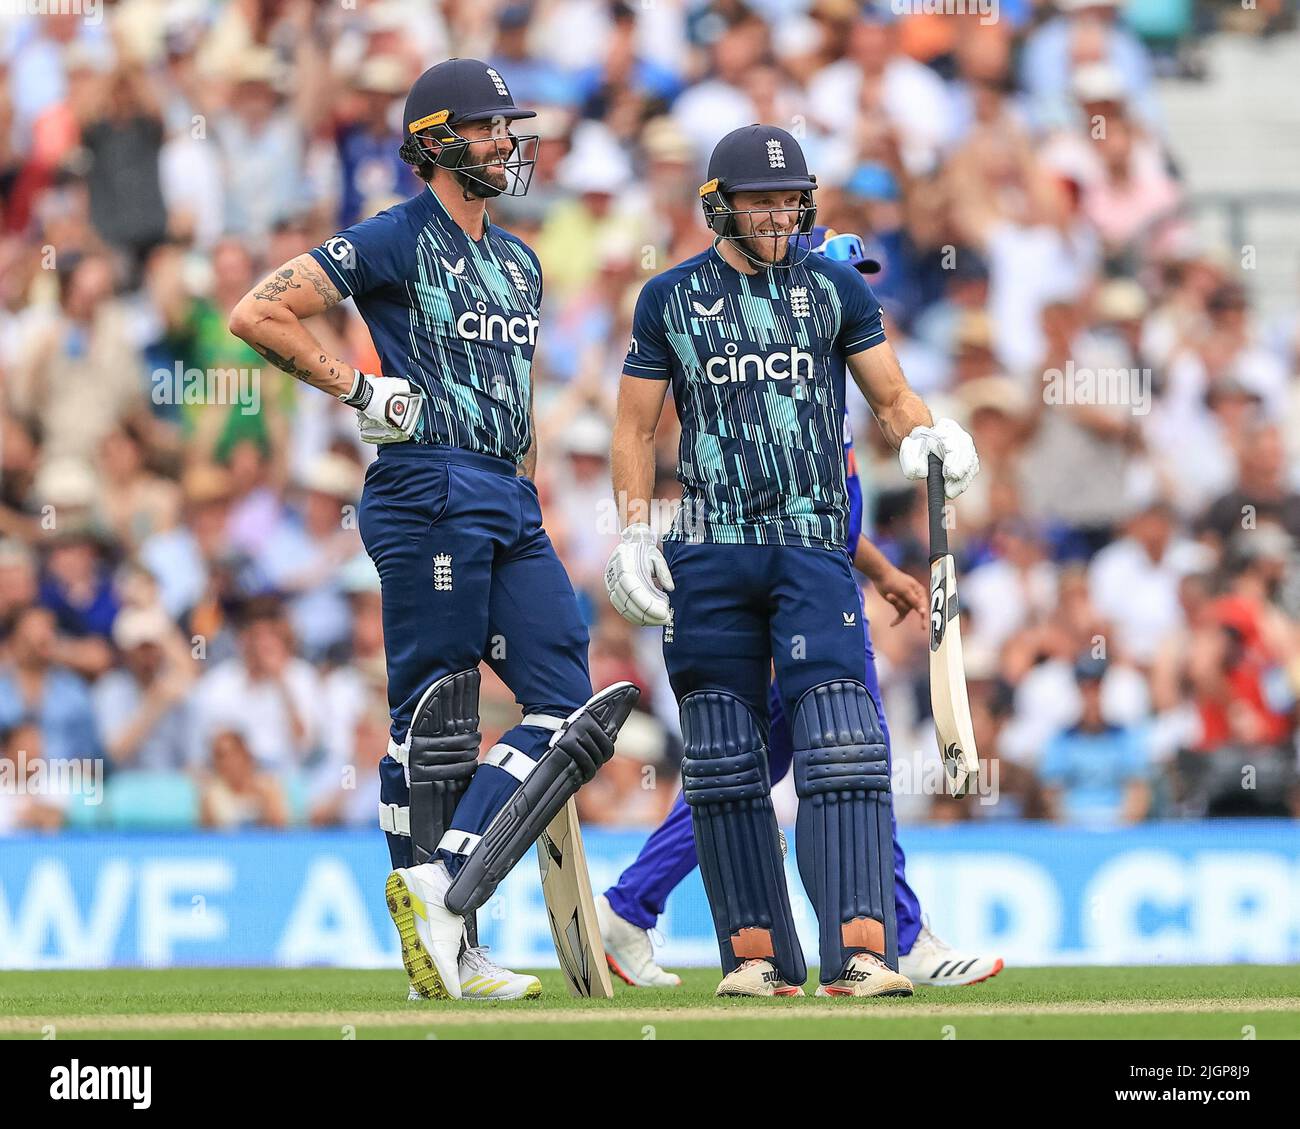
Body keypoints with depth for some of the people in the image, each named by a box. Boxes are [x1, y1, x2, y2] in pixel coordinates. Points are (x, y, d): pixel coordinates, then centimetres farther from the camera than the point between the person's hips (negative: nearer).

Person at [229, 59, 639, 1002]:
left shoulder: (517, 262, 21)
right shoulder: (393, 242, -3)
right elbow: (257, 314, -8)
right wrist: (357, 388, -10)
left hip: (509, 504, 8)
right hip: (429, 491, -8)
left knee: (568, 703, -2)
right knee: (436, 721, -6)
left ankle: (445, 897, -4)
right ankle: (431, 916, -1)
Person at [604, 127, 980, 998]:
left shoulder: (836, 290, 8)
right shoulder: (672, 299, 8)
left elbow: (891, 395, 11)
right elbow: (635, 428, 11)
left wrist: (927, 437, -12)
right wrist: (634, 534, 0)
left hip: (814, 546, -1)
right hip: (708, 557, 1)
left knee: (840, 745, -14)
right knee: (723, 755, 2)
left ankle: (858, 948, -20)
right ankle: (758, 951, 11)